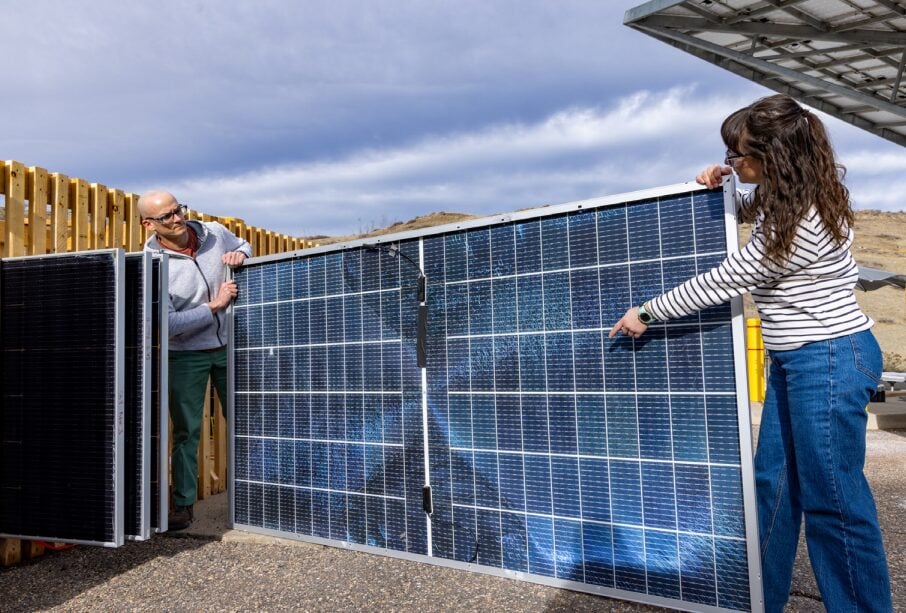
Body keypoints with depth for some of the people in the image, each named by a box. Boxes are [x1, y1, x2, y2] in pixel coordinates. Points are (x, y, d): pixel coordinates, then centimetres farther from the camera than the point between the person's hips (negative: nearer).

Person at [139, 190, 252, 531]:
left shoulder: (215, 233, -7)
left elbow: (244, 246, 16)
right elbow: (167, 323, -21)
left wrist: (239, 254, -7)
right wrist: (214, 307, -22)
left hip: (227, 347, 4)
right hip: (186, 354, -3)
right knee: (186, 431, 5)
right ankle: (182, 505, 20)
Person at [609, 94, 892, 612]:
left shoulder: (799, 227, -25)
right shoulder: (791, 197, 5)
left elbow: (720, 283, -20)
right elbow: (759, 210, 29)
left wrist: (647, 313, -9)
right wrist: (728, 192, 7)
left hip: (829, 362, -10)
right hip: (796, 362, 10)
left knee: (833, 497, 1)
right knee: (773, 481, 15)